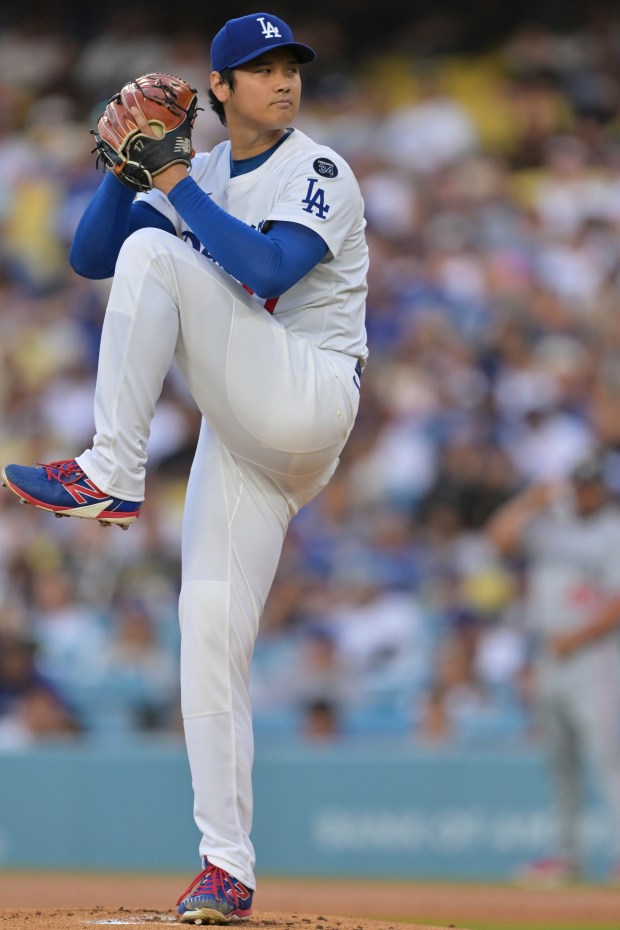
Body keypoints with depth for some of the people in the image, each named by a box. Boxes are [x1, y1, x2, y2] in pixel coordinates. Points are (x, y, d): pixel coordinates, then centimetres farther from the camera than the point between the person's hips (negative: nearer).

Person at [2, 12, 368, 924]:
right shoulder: (200, 178, 17)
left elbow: (267, 272, -20)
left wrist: (174, 184, -15)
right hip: (241, 433, 7)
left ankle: (113, 474, -25)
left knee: (154, 252, -20)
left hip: (308, 400, -7)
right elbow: (90, 255, 12)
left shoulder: (318, 173, -3)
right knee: (210, 629, -2)